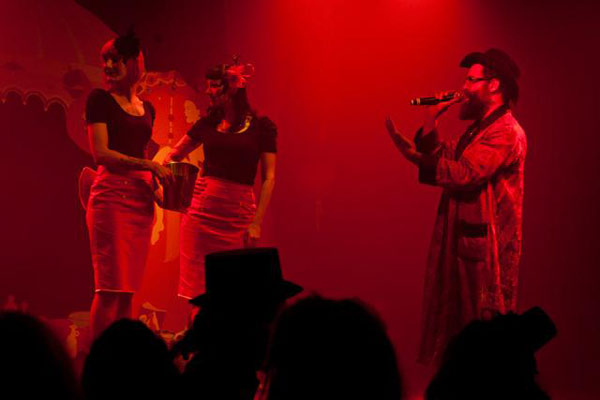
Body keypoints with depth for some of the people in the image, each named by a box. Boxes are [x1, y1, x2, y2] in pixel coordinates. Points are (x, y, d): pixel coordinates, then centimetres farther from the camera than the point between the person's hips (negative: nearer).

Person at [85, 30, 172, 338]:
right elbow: (100, 153, -9)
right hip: (111, 194, -6)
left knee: (128, 289, 5)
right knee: (110, 286, -10)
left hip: (141, 197, 6)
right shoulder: (100, 99, 0)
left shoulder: (147, 108, 17)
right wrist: (148, 165, -12)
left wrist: (156, 180, 9)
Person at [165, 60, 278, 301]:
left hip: (238, 213, -3)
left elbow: (268, 178, -1)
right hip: (201, 210, 3)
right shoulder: (208, 123, 10)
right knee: (199, 293, -2)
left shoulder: (261, 127, 1)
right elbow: (173, 156, 21)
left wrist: (257, 223, -8)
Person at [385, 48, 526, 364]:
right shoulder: (479, 128, 20)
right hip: (463, 242, 10)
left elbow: (464, 174, -24)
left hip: (486, 247, -10)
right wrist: (431, 121, 3)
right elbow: (441, 157, 14)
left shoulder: (506, 133, -13)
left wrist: (414, 155, -22)